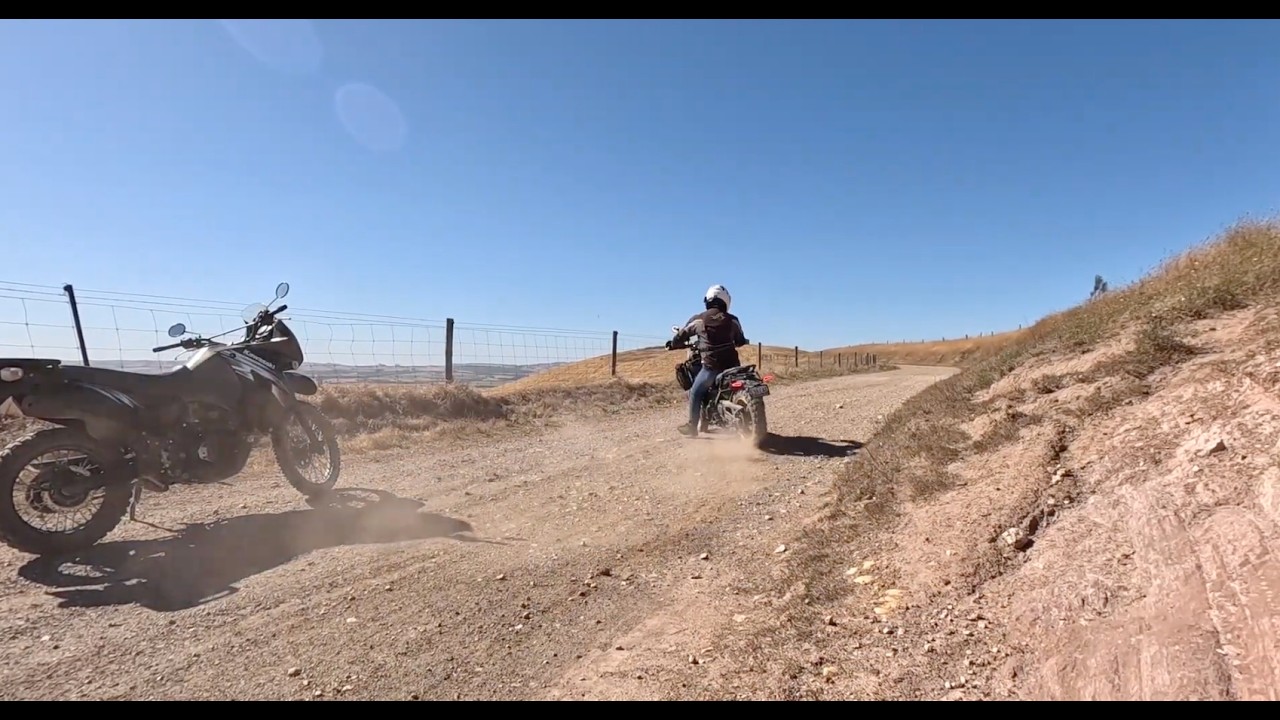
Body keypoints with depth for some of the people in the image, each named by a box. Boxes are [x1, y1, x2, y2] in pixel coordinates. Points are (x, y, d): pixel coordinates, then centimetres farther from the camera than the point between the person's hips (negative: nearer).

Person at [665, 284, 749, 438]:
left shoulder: (699, 319, 0)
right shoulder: (732, 320, 7)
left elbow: (683, 334, 14)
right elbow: (741, 341, 20)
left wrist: (672, 343, 34)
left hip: (712, 365, -4)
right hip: (732, 364, 4)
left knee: (696, 393, 10)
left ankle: (692, 426, 14)